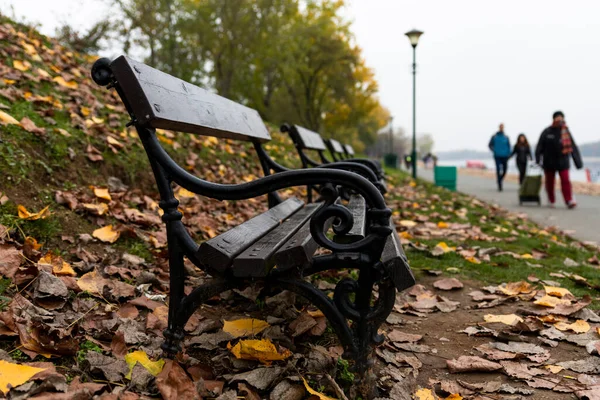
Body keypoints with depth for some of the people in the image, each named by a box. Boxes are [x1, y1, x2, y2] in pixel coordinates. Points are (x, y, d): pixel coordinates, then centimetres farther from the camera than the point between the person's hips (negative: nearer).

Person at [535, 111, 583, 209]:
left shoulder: (566, 132, 1)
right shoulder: (547, 132, -2)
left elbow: (573, 148, 3)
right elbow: (539, 147, -2)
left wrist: (578, 162, 0)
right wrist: (538, 160, -11)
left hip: (563, 162, 0)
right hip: (549, 163, 0)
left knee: (565, 180, -13)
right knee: (550, 182, 9)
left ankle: (569, 201, -16)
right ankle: (551, 201, 25)